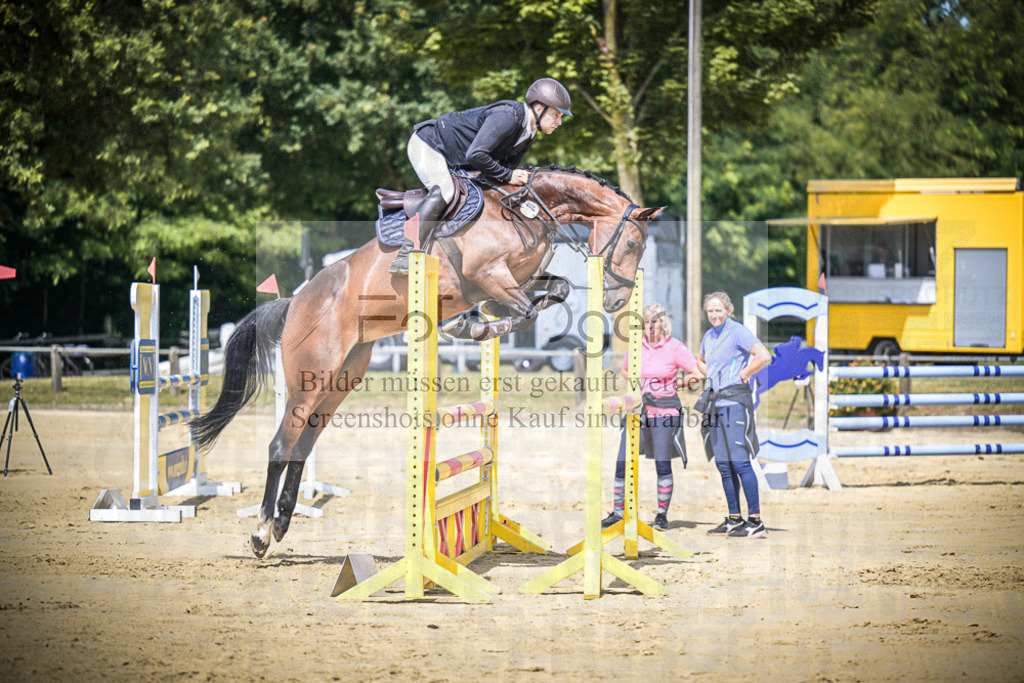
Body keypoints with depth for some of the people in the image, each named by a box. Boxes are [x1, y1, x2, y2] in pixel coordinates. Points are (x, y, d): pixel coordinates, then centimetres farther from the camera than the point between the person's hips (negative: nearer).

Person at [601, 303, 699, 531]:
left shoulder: (675, 348, -6)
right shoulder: (637, 346, 7)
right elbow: (625, 370, 25)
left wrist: (676, 384, 1)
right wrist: (638, 388, 12)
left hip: (665, 410, -4)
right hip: (638, 409, 4)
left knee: (662, 463, -6)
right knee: (622, 463, -2)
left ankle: (662, 514, 5)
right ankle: (618, 512, 8)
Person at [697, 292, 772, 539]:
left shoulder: (738, 332, -8)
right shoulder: (709, 336, 16)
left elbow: (764, 356, -20)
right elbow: (700, 361, 37)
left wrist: (742, 375, -11)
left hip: (735, 402, -9)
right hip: (716, 402, 9)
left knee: (740, 462, -12)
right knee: (723, 464, 9)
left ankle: (755, 521, -12)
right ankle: (734, 519, 16)